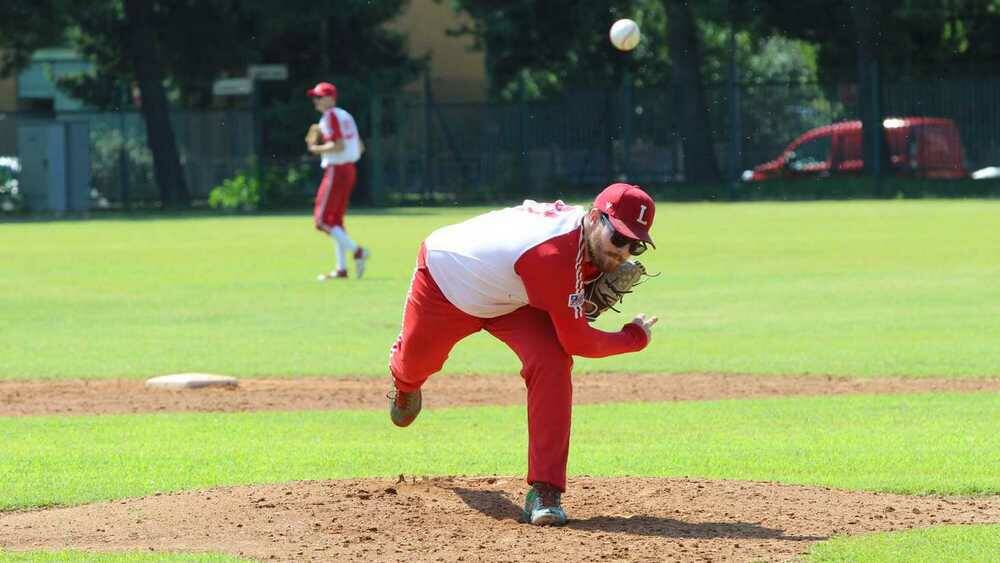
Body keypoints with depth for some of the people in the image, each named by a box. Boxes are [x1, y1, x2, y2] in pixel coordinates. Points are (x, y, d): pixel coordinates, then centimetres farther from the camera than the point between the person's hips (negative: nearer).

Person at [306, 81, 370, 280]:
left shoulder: (330, 117, -12)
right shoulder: (345, 116, 17)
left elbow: (339, 145, -23)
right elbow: (360, 147, 19)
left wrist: (317, 148, -10)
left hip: (336, 170, -10)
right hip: (349, 169, 10)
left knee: (322, 220, -8)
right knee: (335, 220, 15)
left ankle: (356, 250, -19)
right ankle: (341, 268, 13)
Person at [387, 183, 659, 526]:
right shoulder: (552, 253, -46)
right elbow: (577, 343, -38)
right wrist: (636, 337, -24)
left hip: (513, 299, 5)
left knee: (552, 365, -23)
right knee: (414, 363, 24)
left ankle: (545, 493, -21)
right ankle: (405, 384, 67)